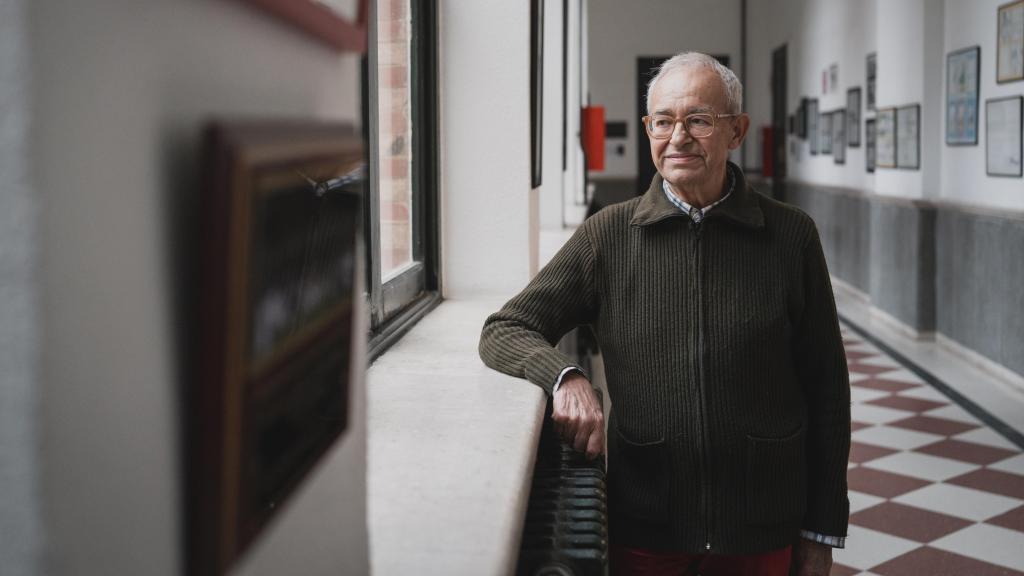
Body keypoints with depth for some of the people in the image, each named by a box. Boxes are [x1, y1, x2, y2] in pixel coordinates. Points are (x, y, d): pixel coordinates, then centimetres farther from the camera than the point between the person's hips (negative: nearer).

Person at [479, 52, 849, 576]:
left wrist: (822, 532, 2)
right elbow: (504, 331, 0)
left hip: (762, 534, 0)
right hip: (644, 530, 0)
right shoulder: (607, 236, -1)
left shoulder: (790, 236, -2)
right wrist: (566, 376, -21)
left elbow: (826, 391, 2)